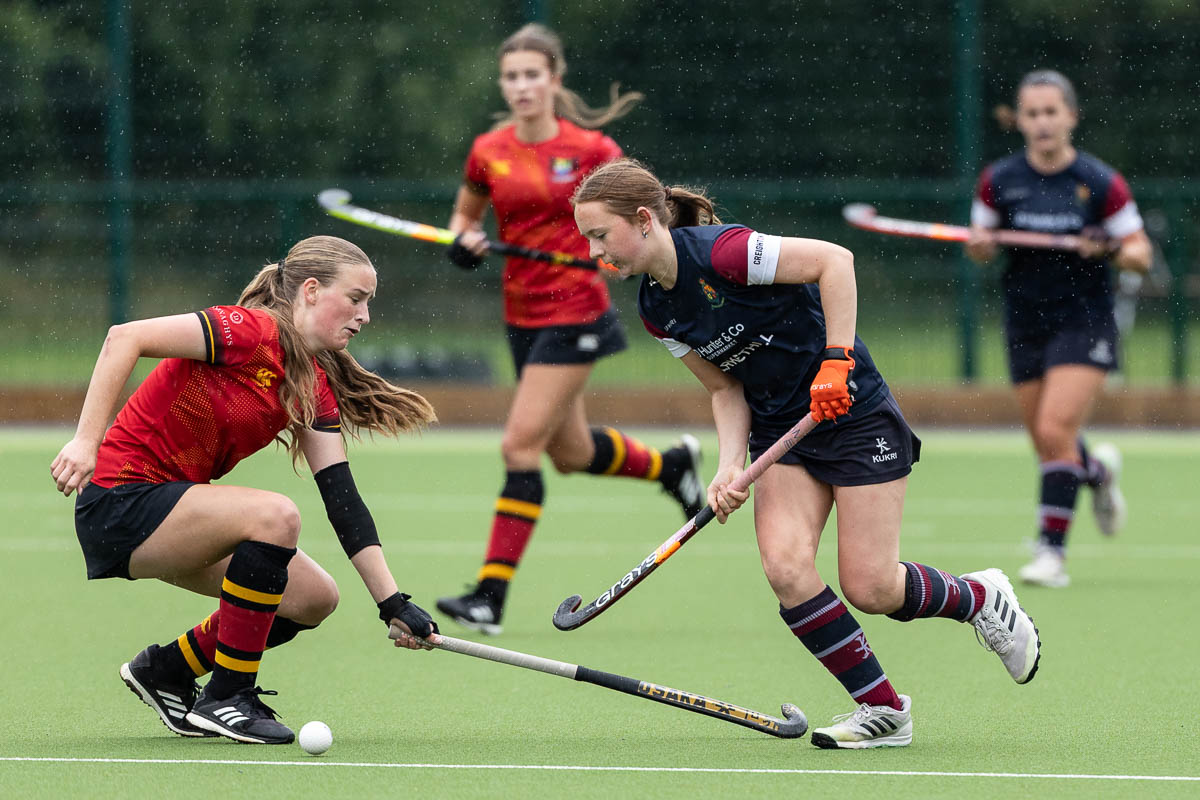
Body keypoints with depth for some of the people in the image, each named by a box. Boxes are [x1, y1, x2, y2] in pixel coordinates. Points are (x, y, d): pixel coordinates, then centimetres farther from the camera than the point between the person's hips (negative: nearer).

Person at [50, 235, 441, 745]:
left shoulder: (316, 391, 7)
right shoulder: (250, 332, -18)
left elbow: (342, 500, 4)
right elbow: (124, 338, -23)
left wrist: (393, 604, -3)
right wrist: (86, 440, -28)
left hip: (176, 503, 9)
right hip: (122, 501, -9)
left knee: (315, 598, 1)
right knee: (275, 515, -29)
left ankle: (165, 669, 19)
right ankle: (225, 699, -17)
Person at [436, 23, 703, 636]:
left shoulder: (588, 149, -10)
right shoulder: (489, 153, 1)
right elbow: (466, 213, 17)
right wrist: (463, 242, -5)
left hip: (574, 314, -6)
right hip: (522, 315, 6)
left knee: (520, 447, -13)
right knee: (570, 453, 16)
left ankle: (491, 596, -11)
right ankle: (670, 464, 47)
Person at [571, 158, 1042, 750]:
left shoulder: (718, 253, -23)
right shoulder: (655, 309, 1)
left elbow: (834, 259, -24)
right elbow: (726, 388, 7)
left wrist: (837, 361, -28)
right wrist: (730, 468, -8)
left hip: (852, 411, -7)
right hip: (780, 431, 7)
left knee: (870, 589, -9)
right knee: (785, 566, -16)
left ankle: (979, 597, 23)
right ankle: (883, 710, -2)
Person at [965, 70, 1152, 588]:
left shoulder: (1101, 183, -8)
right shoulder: (999, 181, 0)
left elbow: (1140, 253, -3)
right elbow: (979, 244, 10)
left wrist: (1112, 251, -24)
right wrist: (979, 245, -12)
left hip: (1083, 319, -4)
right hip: (1025, 325, 4)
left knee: (1055, 432, -18)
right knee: (1048, 445, 10)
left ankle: (1051, 549, -9)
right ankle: (1098, 470, 45)